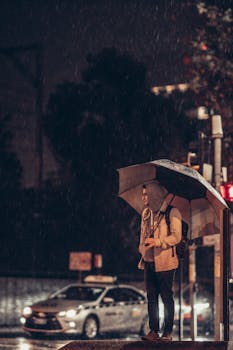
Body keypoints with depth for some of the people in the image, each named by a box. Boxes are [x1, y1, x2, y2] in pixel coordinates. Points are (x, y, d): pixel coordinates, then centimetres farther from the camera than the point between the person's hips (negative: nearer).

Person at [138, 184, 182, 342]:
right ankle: (154, 331, 13)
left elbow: (176, 236, -15)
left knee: (167, 297, 1)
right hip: (149, 261, 7)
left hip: (164, 262, -7)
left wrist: (158, 242, -25)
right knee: (152, 297, 8)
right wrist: (143, 251, 16)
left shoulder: (171, 212, -10)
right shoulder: (146, 213, 13)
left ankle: (168, 332, 8)